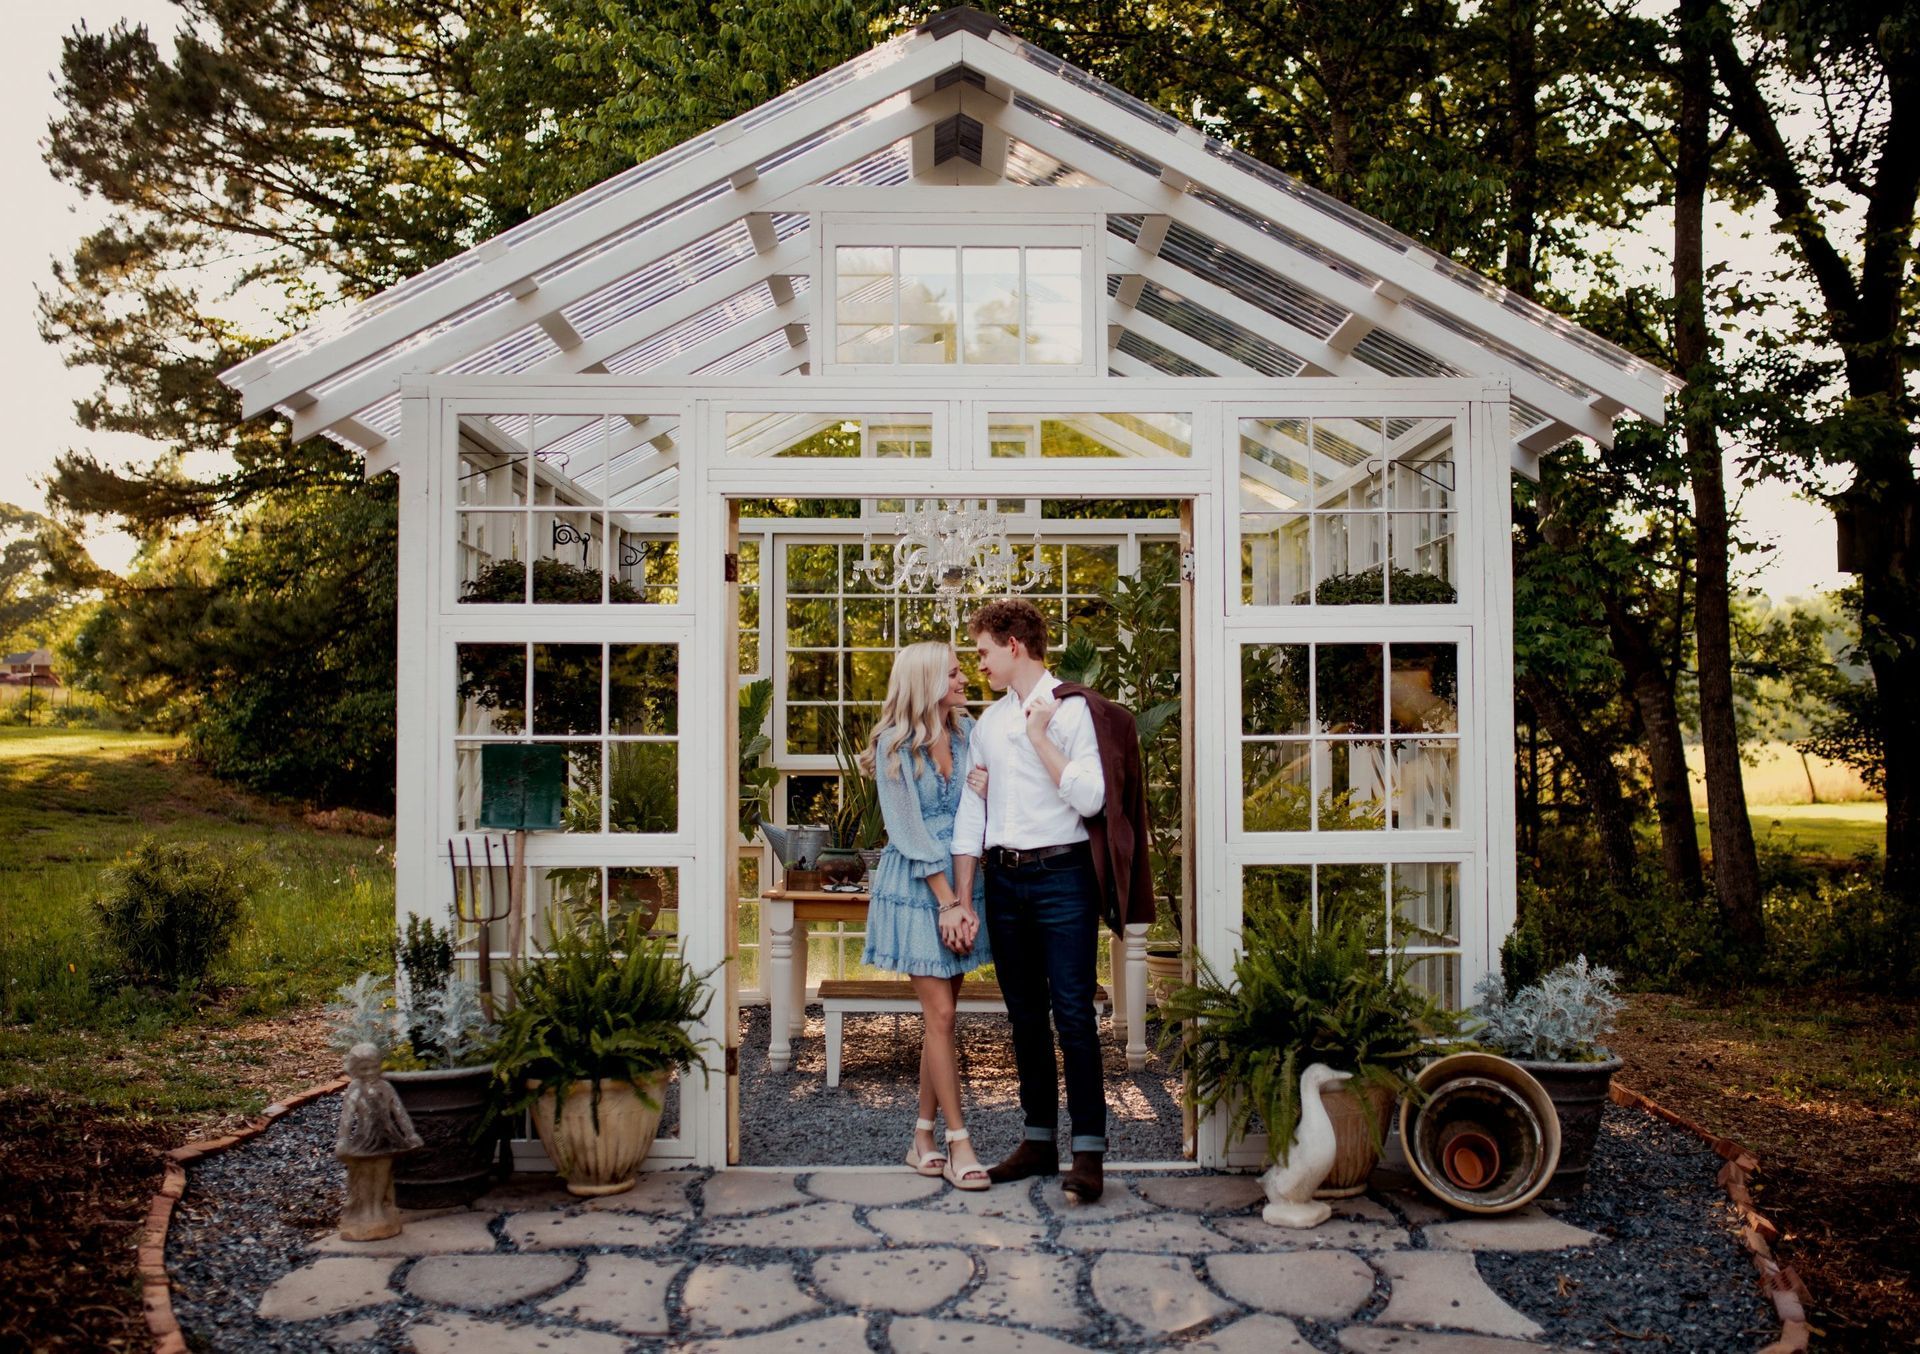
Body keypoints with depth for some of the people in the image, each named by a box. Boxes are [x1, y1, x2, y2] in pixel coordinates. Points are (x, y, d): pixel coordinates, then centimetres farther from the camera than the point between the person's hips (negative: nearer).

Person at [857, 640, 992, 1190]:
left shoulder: (967, 734, 5)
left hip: (961, 880, 5)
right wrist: (947, 902, -12)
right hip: (915, 887, -5)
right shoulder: (895, 745, -8)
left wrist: (964, 899, -10)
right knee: (940, 1013, -5)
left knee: (941, 1012, 7)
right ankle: (958, 1142, 2)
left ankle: (924, 1138, 15)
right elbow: (908, 831, -10)